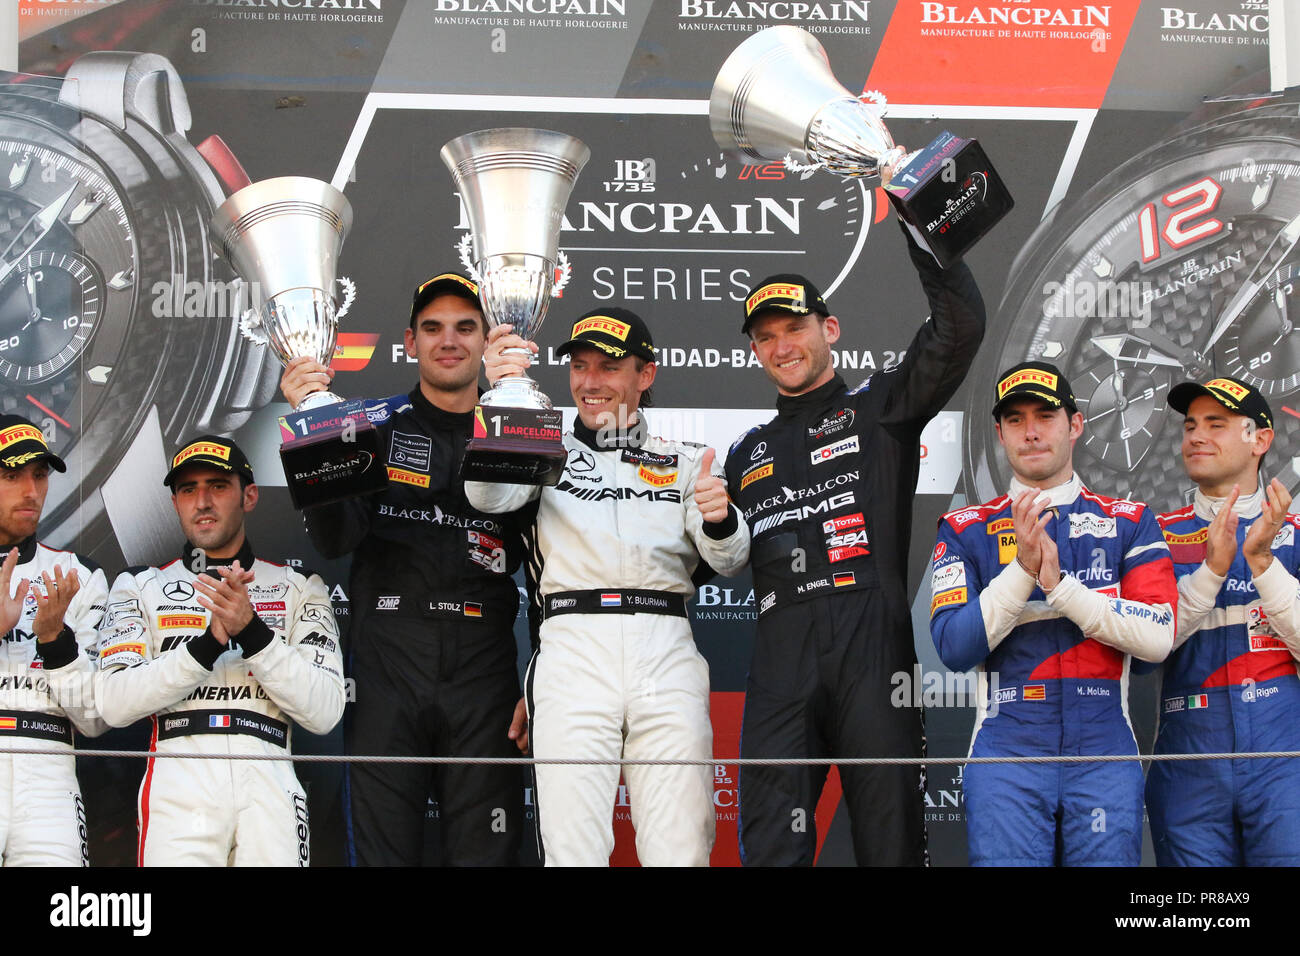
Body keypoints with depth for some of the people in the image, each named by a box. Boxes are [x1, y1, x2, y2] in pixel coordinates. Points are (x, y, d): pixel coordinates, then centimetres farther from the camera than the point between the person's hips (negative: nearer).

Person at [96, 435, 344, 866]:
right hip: (179, 781, 0)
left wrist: (251, 630, -10)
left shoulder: (300, 587, 15)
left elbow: (324, 712, 2)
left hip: (269, 783, 1)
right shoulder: (139, 585, 15)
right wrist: (211, 641, -10)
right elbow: (114, 704, -1)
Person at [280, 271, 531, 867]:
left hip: (484, 681, 1)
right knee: (382, 851, 1)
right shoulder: (375, 426, 7)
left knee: (486, 855, 1)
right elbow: (335, 538, -7)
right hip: (386, 667, -1)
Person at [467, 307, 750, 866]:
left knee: (682, 852, -8)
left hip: (666, 652, 1)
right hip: (573, 646, -1)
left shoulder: (683, 462, 21)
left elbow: (728, 562, 10)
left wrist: (720, 520, -14)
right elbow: (488, 495, -4)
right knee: (572, 851, -9)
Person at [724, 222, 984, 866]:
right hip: (780, 660, 3)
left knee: (892, 844, -5)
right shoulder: (747, 454, 27)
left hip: (873, 645, -3)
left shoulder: (877, 410, 13)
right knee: (772, 848, -6)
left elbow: (960, 325, -1)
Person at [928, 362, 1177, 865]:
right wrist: (1023, 568, -14)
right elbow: (954, 648, -4)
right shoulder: (965, 530, 9)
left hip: (1106, 753, 1)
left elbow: (1158, 638, -2)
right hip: (1007, 752, -1)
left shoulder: (1130, 522, 10)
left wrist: (1060, 586, -11)